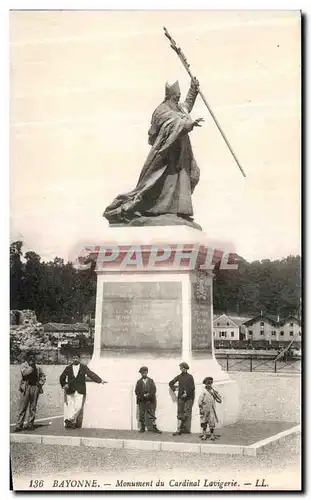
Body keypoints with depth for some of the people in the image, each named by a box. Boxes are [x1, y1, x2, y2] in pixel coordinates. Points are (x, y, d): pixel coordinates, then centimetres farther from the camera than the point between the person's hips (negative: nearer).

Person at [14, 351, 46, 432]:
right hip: (26, 387, -4)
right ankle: (19, 425, -4)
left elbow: (43, 376, 24)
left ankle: (30, 424, 10)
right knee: (22, 407, -6)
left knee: (33, 408, 4)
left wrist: (40, 383, 10)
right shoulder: (23, 365, 4)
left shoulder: (37, 367, 15)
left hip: (35, 387, 4)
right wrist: (31, 366, -12)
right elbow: (24, 372, -16)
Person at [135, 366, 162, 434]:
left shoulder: (151, 381, 8)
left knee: (152, 414, -2)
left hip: (150, 400, 0)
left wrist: (149, 395, -15)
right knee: (142, 415, 3)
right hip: (141, 401, 0)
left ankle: (154, 428, -1)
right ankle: (142, 428, 13)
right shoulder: (139, 382, 7)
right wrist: (144, 395, -12)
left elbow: (154, 390, 0)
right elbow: (137, 391, -1)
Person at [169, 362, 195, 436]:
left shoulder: (190, 377, -3)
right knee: (180, 413, 2)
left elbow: (192, 388, -7)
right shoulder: (179, 377, 8)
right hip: (180, 397, 3)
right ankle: (179, 430, 2)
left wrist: (186, 394, -12)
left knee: (187, 413, -2)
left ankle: (186, 429, 2)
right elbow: (171, 383, 19)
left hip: (188, 397, -3)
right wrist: (174, 388, 6)